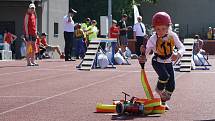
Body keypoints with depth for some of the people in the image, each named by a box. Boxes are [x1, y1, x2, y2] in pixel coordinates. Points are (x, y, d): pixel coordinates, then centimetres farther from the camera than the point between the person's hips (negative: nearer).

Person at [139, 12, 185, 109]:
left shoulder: (172, 36, -14)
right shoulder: (153, 39, -20)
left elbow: (182, 47, -16)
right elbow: (146, 52, -17)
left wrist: (178, 54, -38)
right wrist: (143, 56, -42)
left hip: (168, 62, 3)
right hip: (158, 62, -3)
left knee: (171, 85, 1)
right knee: (165, 76, -30)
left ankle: (163, 102, 24)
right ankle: (159, 89, 3)